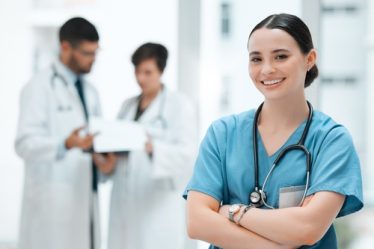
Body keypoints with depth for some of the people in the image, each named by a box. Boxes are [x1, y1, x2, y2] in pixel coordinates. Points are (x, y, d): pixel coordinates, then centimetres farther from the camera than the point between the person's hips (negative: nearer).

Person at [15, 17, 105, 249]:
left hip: (85, 197, 7)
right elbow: (25, 143, -15)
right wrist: (65, 144, -31)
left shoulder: (90, 91, 19)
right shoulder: (40, 87, -6)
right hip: (52, 201, -7)